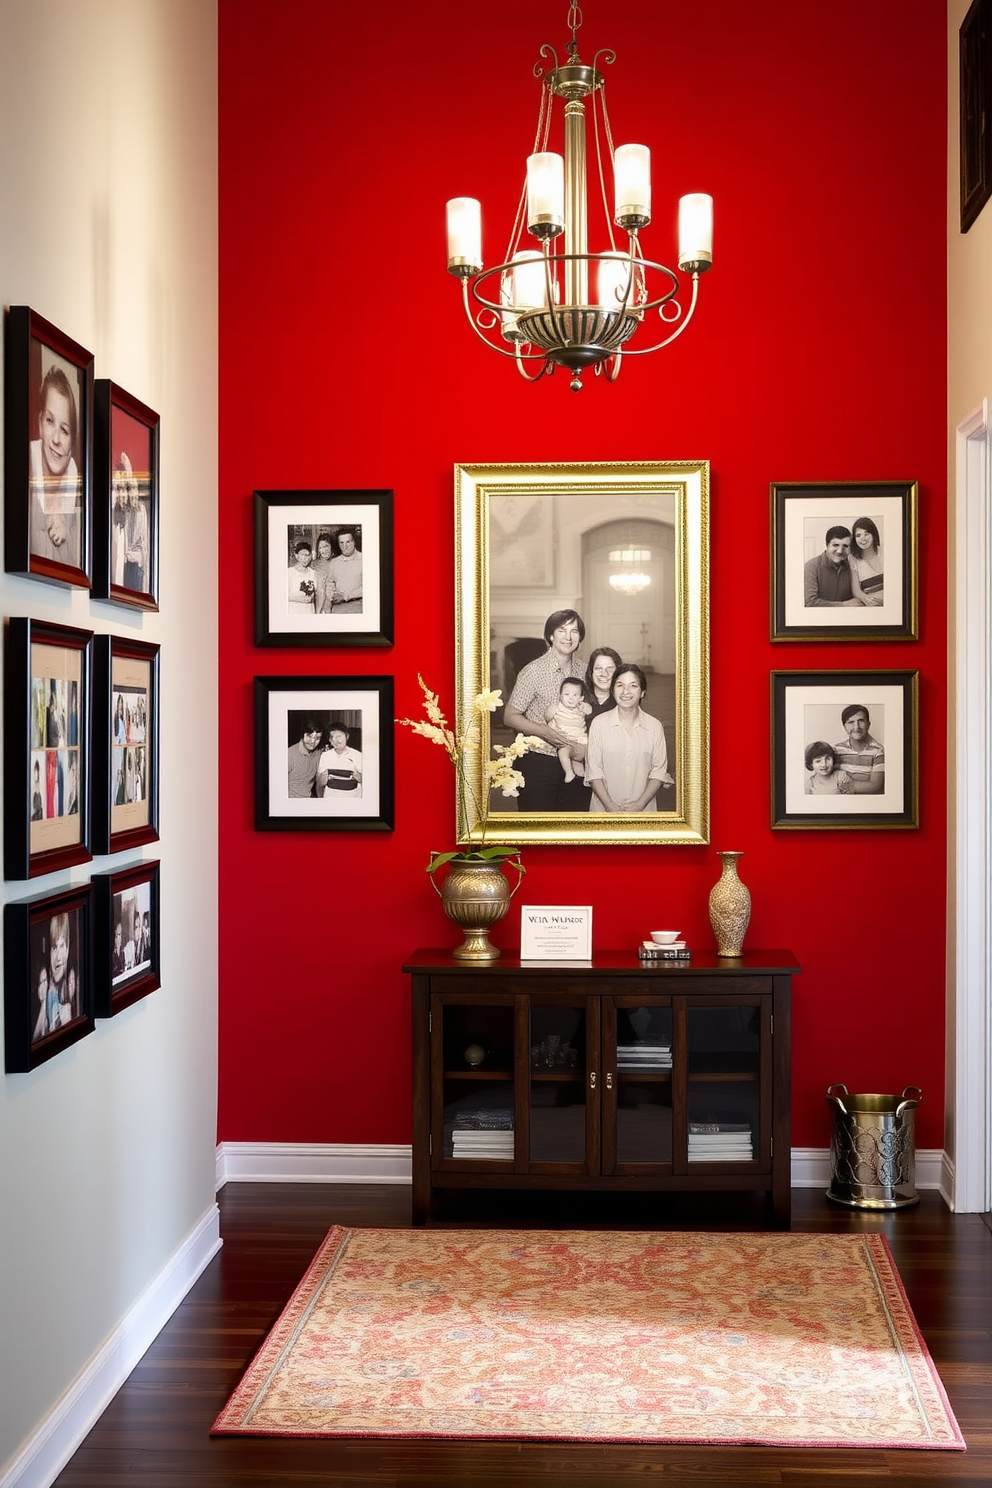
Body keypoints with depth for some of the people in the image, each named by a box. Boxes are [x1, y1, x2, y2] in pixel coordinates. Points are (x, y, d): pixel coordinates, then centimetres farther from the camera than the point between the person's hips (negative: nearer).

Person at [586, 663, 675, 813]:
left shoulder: (654, 726, -2)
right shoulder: (599, 723, -4)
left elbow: (659, 772, -2)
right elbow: (593, 771, -6)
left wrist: (639, 805, -12)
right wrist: (610, 806, -14)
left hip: (643, 809, 1)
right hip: (604, 809, -1)